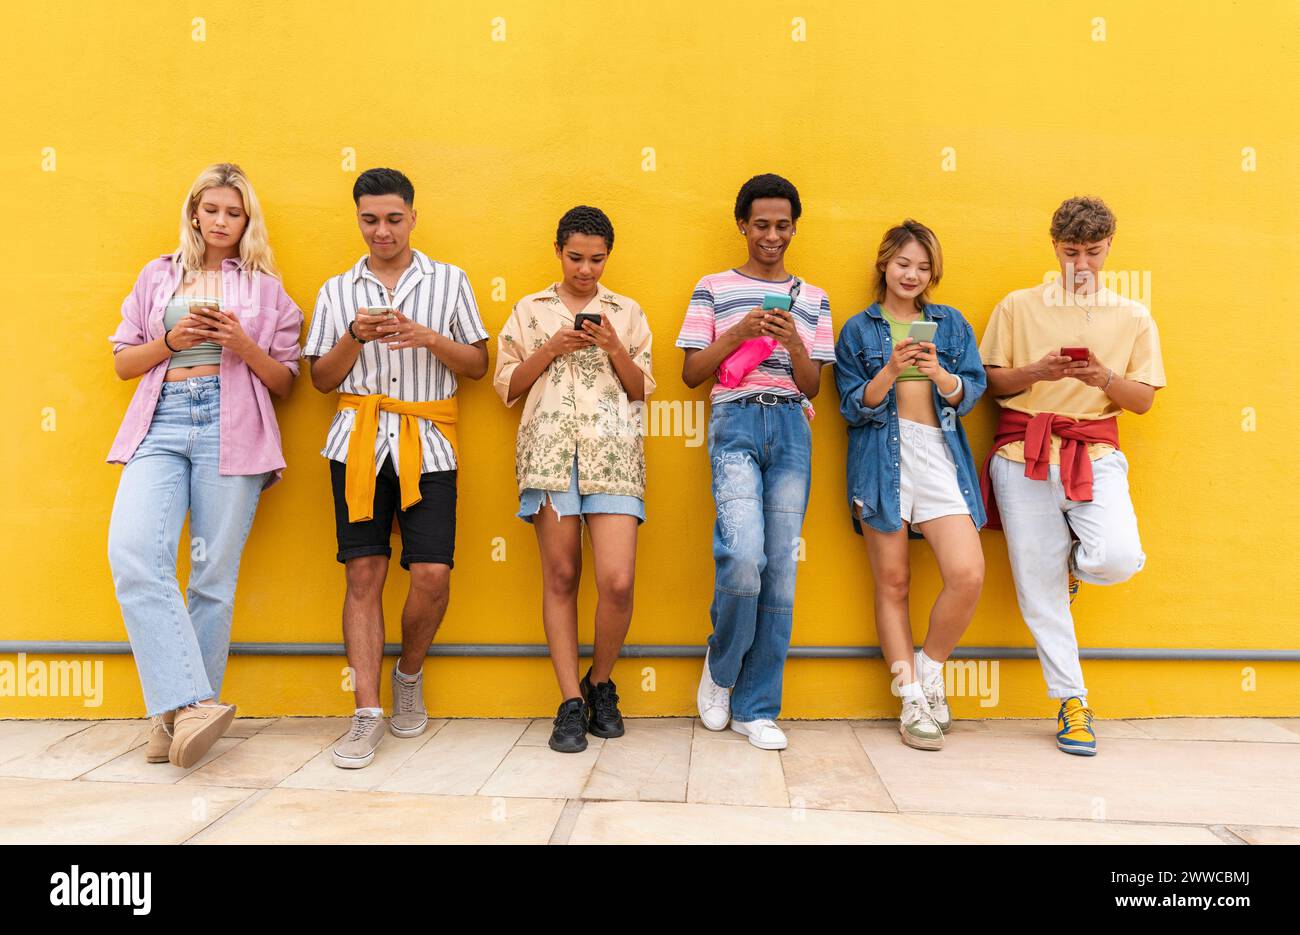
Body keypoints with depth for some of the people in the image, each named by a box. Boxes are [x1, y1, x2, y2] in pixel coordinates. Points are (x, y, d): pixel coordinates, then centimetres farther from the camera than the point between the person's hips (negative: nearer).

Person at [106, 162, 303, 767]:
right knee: (133, 551, -20)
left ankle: (177, 712, 8)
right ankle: (194, 702, -18)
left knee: (214, 571, -4)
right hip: (160, 425, 2)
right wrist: (172, 340, 0)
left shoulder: (264, 287, 15)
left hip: (231, 427, -2)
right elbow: (123, 362, 18)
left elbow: (284, 383, 12)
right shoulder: (158, 275, 21)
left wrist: (242, 344, -6)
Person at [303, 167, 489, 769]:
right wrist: (355, 337, -5)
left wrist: (428, 337, -10)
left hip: (427, 444, -1)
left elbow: (479, 364, 7)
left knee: (433, 573, -8)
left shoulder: (449, 281, 11)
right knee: (364, 573, -3)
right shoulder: (337, 291, 15)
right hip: (358, 441, 1)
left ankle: (410, 676, 20)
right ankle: (368, 713, 4)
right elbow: (321, 379, 12)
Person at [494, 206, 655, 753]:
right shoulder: (529, 311, 17)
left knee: (617, 581, -11)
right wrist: (552, 349, -2)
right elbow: (506, 387, 12)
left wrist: (613, 348, -3)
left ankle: (600, 683, 14)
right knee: (560, 576, 0)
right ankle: (571, 702, 9)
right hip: (549, 448, 1)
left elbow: (643, 390, 13)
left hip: (612, 449, 0)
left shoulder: (627, 313, 17)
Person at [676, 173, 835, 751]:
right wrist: (737, 334, -8)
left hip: (792, 427, 3)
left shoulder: (812, 299, 18)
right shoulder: (714, 289, 12)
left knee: (781, 568, -1)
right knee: (744, 557, -21)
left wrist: (794, 343, -6)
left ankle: (756, 707, 11)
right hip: (736, 422, -3)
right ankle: (720, 664, 10)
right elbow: (691, 374, 6)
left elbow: (812, 386, 12)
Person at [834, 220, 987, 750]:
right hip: (882, 458, -2)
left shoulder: (952, 324, 16)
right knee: (892, 583, 0)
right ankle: (912, 698, 11)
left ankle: (929, 669, 13)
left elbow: (971, 392, 7)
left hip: (941, 457, 2)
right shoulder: (858, 330, 10)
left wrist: (939, 374, -13)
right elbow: (853, 407, 2)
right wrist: (890, 371, -15)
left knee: (968, 575, -12)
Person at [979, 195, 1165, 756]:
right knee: (1039, 589, -2)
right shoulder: (1018, 306, 10)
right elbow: (990, 382, 6)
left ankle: (1073, 562, 16)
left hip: (1096, 451, 1)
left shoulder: (1133, 317, 14)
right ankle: (1071, 701, 14)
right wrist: (1036, 371, -12)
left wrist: (1104, 378, -10)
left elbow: (1144, 399, 9)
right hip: (1024, 451, -1)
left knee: (1119, 560, -23)